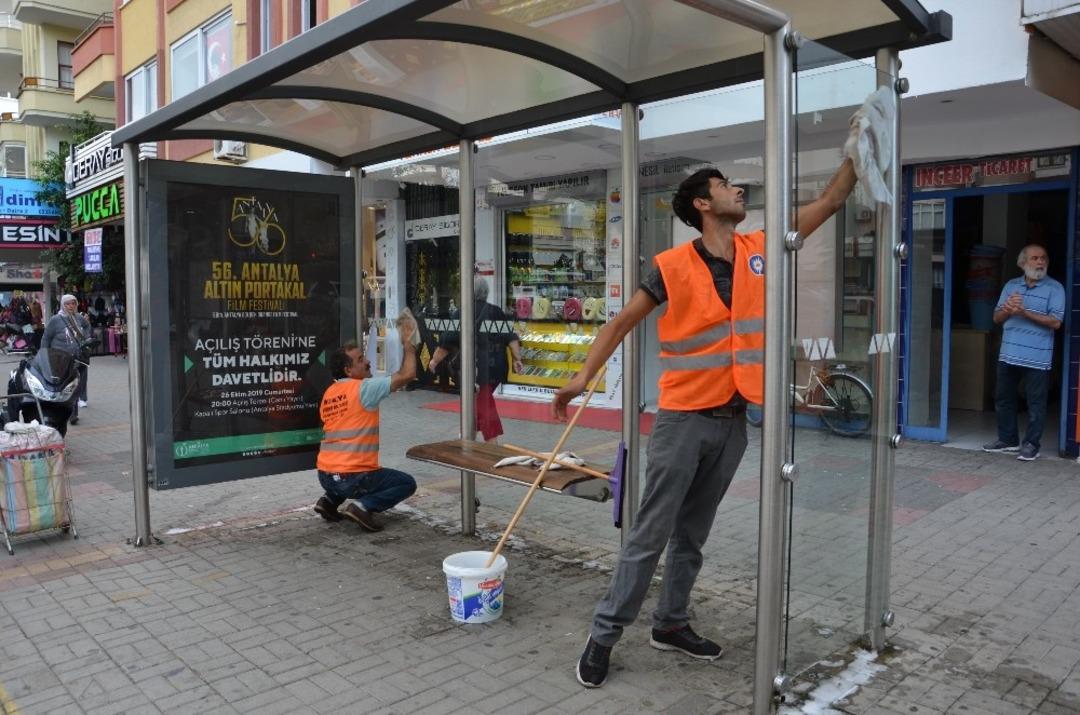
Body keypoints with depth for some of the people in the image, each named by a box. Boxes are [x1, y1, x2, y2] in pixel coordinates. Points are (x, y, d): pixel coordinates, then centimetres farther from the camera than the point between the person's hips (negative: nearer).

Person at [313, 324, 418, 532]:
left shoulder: (329, 393, 11)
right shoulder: (364, 388, -12)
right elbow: (407, 374, -14)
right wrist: (407, 343, -1)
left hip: (325, 476, 8)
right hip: (352, 478, -8)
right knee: (407, 483, 8)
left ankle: (329, 500, 16)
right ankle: (364, 506, -11)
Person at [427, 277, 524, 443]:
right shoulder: (496, 312, 6)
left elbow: (448, 342, -4)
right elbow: (511, 337, 0)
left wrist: (434, 361, 8)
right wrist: (517, 359, 0)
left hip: (479, 370, -6)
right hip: (497, 367, 6)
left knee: (484, 406, 0)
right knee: (478, 401, 23)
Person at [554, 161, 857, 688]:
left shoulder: (761, 251, 5)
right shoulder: (673, 266, -8)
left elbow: (830, 201, 12)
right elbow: (622, 322, -5)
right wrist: (582, 378, -13)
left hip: (733, 420, 5)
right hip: (683, 418, -5)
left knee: (692, 535, 16)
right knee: (650, 535, -1)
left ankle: (670, 625, 30)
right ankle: (604, 634, 11)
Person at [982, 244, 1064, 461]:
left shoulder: (1054, 288, -2)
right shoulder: (1011, 286, 12)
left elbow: (1056, 322, -11)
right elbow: (997, 318, 9)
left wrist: (1024, 312, -19)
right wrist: (1007, 308, -13)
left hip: (1037, 359, -5)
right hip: (1008, 355, 5)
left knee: (1035, 403, 1)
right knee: (1003, 399, 12)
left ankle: (1031, 444, 10)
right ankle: (1007, 439, 25)